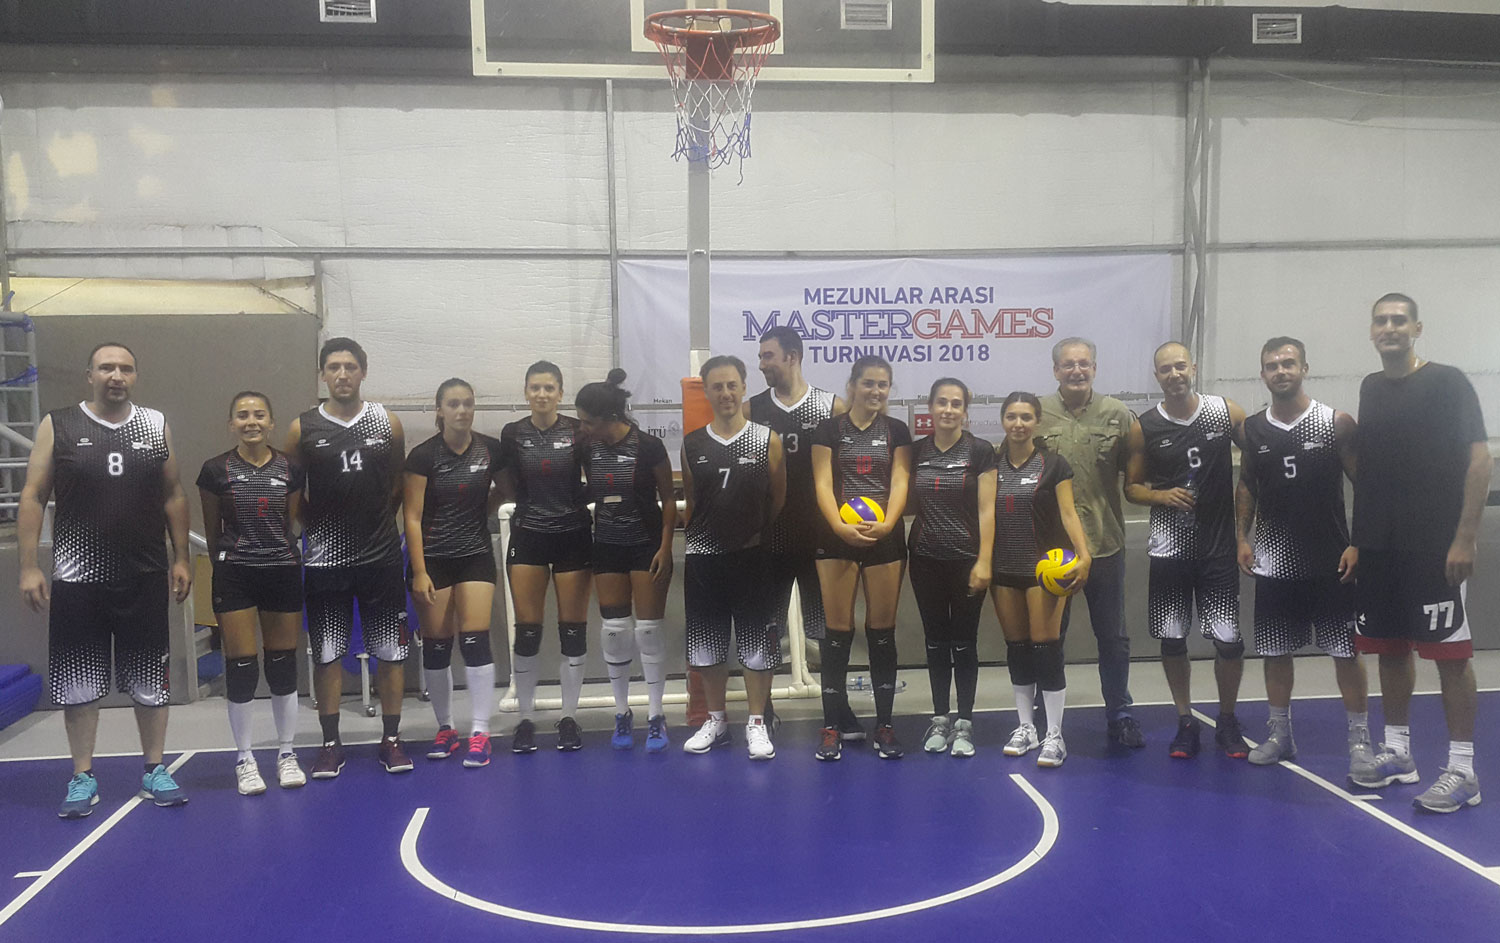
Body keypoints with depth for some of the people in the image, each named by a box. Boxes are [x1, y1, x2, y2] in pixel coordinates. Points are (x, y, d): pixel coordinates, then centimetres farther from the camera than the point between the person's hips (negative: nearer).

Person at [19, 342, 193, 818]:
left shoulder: (156, 426, 6)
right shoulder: (57, 426, 1)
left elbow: (173, 496, 10)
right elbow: (33, 497, 0)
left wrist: (180, 558, 6)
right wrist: (28, 566, -6)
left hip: (145, 577, 1)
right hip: (78, 577, -1)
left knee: (150, 679, 7)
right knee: (77, 681, 5)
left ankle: (154, 770, 19)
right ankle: (83, 776, 18)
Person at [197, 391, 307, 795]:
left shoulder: (291, 470, 2)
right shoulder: (216, 470, -2)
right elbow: (212, 531, 7)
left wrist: (278, 553, 11)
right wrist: (224, 566, 12)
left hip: (283, 573, 2)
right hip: (235, 576, -2)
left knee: (284, 665, 7)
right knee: (241, 667, 0)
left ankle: (286, 754, 19)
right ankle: (244, 760, 12)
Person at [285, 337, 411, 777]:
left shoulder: (387, 423, 3)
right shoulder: (303, 429, 0)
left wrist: (377, 522, 7)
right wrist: (317, 526, 3)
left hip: (381, 556, 1)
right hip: (325, 558, 0)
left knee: (391, 651, 3)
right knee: (327, 654, 4)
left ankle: (390, 740, 15)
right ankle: (331, 744, 16)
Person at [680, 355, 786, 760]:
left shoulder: (768, 440, 0)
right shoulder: (692, 444, 6)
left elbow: (778, 500, 3)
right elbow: (690, 501, 13)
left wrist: (755, 532, 0)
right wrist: (705, 533, 6)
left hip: (752, 556, -2)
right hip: (703, 556, 3)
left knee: (756, 642, 2)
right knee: (706, 643, 10)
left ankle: (756, 723, 16)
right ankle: (716, 721, 25)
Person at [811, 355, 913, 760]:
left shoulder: (897, 430, 9)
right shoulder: (829, 429, 4)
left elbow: (900, 482, -1)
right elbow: (823, 483, -4)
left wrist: (887, 524, -19)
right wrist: (840, 526, -20)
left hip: (886, 540, 1)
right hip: (837, 539, -1)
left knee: (882, 632, 6)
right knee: (838, 632, 1)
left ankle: (884, 725, 15)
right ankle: (832, 727, 7)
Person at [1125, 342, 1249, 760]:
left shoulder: (1226, 412, -1)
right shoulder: (1144, 427, 0)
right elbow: (1132, 487, 7)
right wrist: (1161, 496, -13)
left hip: (1219, 545, -1)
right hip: (1169, 547, 1)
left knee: (1229, 640, -2)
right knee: (1172, 639, 5)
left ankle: (1227, 722, 20)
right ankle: (1185, 722, 22)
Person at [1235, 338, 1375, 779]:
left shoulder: (1336, 423, -6)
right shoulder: (1253, 429, 4)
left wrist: (1358, 544, -11)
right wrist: (1242, 537, 4)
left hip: (1331, 560, -3)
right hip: (1274, 560, 3)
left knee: (1346, 650, 1)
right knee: (1274, 651, 9)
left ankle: (1360, 739, 12)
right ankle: (1279, 734, 22)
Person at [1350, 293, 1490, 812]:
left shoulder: (1446, 382, -5)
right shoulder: (1370, 388, 12)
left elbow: (1479, 459, -9)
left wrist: (1465, 536, -15)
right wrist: (1359, 534, 10)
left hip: (1436, 547, -6)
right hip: (1379, 546, 6)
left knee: (1450, 652, -3)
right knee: (1390, 647, 12)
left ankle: (1462, 770, 4)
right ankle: (1396, 752, 24)